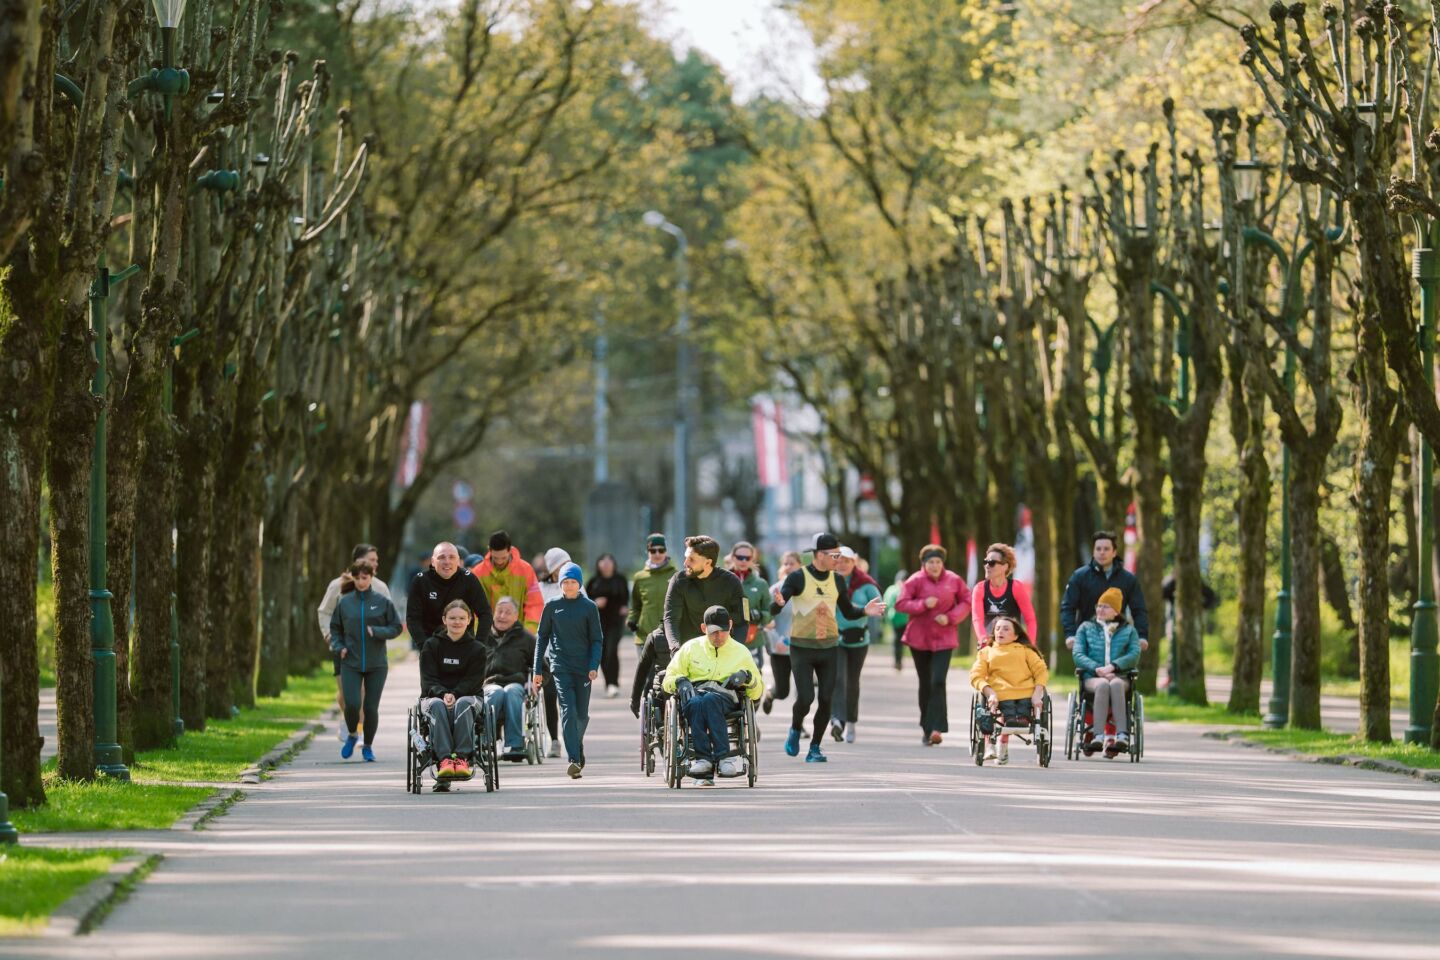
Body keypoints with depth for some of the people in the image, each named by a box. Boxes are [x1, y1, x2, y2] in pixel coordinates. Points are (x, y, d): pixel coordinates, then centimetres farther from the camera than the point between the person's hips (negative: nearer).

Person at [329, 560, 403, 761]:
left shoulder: (382, 602, 0)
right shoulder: (344, 603, 4)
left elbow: (396, 628, 2)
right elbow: (335, 629, 15)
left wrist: (376, 632, -15)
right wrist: (339, 646, -3)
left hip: (376, 664, 0)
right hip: (350, 663, 0)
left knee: (371, 707, 1)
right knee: (352, 704, -11)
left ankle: (368, 747, 18)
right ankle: (351, 735, 18)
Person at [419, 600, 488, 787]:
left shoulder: (477, 648, 8)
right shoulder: (432, 645, 8)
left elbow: (474, 680, -2)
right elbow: (428, 679, 0)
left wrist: (455, 694, -20)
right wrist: (443, 694, -20)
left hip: (468, 695, 0)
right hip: (434, 695, 0)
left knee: (463, 704, -36)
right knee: (438, 706, -36)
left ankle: (462, 757, -46)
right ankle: (444, 757, -50)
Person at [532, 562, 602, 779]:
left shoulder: (589, 607, 3)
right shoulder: (552, 606, 5)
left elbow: (596, 640, 4)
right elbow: (542, 637, 11)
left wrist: (594, 666, -10)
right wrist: (537, 669, 8)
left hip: (583, 666, 1)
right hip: (560, 665, -1)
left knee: (582, 714, 7)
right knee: (568, 710, -15)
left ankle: (577, 747, 37)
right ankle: (574, 760, -20)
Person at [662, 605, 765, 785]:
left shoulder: (740, 652, 22)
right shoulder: (691, 647, 22)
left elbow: (757, 692, 22)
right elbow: (668, 680, 18)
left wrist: (747, 677, 1)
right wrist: (681, 681, -5)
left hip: (725, 697, -1)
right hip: (693, 693, 1)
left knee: (709, 700, -39)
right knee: (695, 703, -38)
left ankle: (704, 758, -47)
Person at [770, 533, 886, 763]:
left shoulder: (837, 581, 7)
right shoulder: (797, 578, -9)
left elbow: (848, 612, 17)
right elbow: (774, 610, -14)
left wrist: (865, 611, -3)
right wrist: (779, 603, -37)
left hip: (828, 647, 4)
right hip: (802, 647, -4)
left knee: (825, 700, 0)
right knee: (805, 697, -12)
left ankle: (815, 747, 12)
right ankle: (795, 731, 18)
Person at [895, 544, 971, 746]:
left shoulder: (954, 580, -1)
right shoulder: (915, 581, -4)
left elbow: (966, 602, 5)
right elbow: (901, 603, -6)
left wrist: (951, 617, -11)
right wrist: (923, 604, -20)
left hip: (943, 638, -1)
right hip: (919, 638, 1)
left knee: (938, 682, -15)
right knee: (925, 683, 9)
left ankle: (936, 728, -18)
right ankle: (926, 727, 20)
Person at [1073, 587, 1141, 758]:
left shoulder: (1128, 631, 20)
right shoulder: (1086, 628, 20)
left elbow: (1134, 655, 3)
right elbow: (1078, 655, 7)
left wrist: (1112, 666, -14)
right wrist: (1097, 669, -12)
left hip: (1119, 677, 0)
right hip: (1092, 678, 0)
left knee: (1115, 684, -39)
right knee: (1103, 685, -38)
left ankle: (1122, 736, -51)